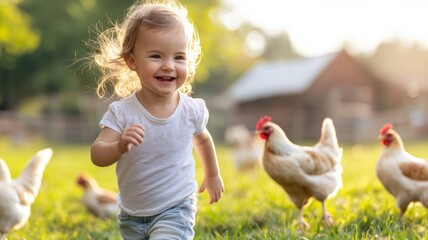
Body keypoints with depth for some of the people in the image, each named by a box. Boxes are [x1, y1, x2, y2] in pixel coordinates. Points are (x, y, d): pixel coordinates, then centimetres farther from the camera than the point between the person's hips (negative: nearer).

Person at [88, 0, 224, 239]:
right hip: (132, 215, 2)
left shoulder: (192, 110, -12)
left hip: (175, 210, -2)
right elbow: (97, 155, -22)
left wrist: (213, 174, 24)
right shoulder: (122, 112, -17)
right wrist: (120, 147, -43)